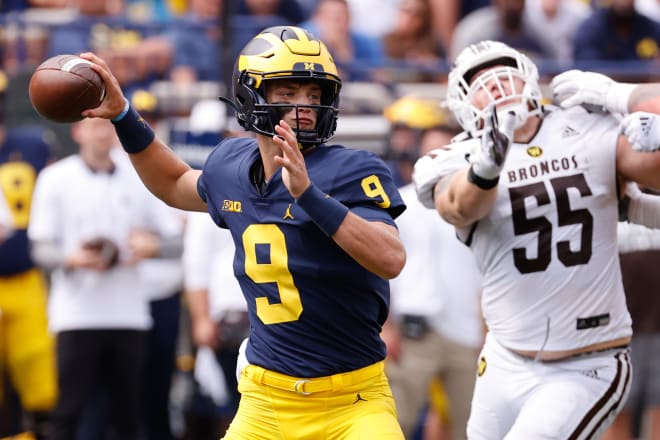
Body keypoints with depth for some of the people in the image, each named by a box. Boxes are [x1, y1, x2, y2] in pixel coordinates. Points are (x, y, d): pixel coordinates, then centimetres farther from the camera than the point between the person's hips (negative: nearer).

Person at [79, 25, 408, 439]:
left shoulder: (353, 171, -12)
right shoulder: (232, 166, 4)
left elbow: (391, 260, -28)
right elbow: (175, 186, 28)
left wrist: (308, 194, -34)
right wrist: (122, 116, 19)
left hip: (354, 401, -4)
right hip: (267, 402, 4)